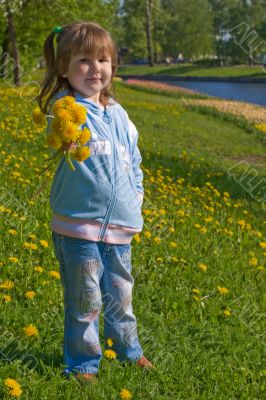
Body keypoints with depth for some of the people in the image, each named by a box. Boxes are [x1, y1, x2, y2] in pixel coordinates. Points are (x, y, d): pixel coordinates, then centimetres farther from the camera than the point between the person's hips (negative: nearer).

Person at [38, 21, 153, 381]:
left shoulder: (118, 114, 9)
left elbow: (134, 161, 21)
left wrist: (136, 197, 11)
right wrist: (67, 140, -59)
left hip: (120, 227, 6)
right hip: (79, 227, -6)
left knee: (121, 295, 20)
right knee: (85, 301, 3)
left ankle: (128, 348, 40)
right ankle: (82, 363, 20)